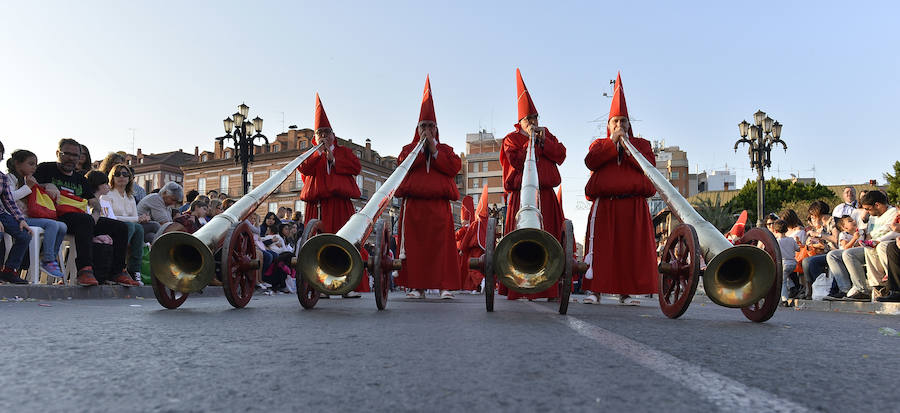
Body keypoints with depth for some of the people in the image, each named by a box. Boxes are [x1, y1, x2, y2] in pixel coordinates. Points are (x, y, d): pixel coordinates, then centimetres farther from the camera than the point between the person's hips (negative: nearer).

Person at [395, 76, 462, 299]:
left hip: (438, 204, 0)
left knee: (442, 243, -8)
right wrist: (420, 146, -3)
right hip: (413, 204, 0)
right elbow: (404, 163, -3)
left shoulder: (445, 149, 18)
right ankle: (417, 285, 0)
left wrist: (434, 149, -2)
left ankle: (445, 285, -6)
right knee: (415, 243, -4)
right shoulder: (409, 148, 19)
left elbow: (454, 167, -2)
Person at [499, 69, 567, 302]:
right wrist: (530, 141, -9)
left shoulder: (546, 133, 18)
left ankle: (547, 287, 6)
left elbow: (561, 155, 5)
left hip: (545, 197, 4)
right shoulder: (511, 139, 5)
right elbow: (517, 162, -11)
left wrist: (543, 141, -6)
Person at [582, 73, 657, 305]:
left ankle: (626, 292, 2)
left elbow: (648, 164, -2)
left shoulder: (641, 144, 18)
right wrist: (612, 142, -6)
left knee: (631, 246, -4)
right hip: (604, 204, 0)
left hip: (633, 205, 1)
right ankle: (594, 290, -5)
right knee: (599, 245, -8)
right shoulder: (599, 144, 18)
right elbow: (591, 162, -5)